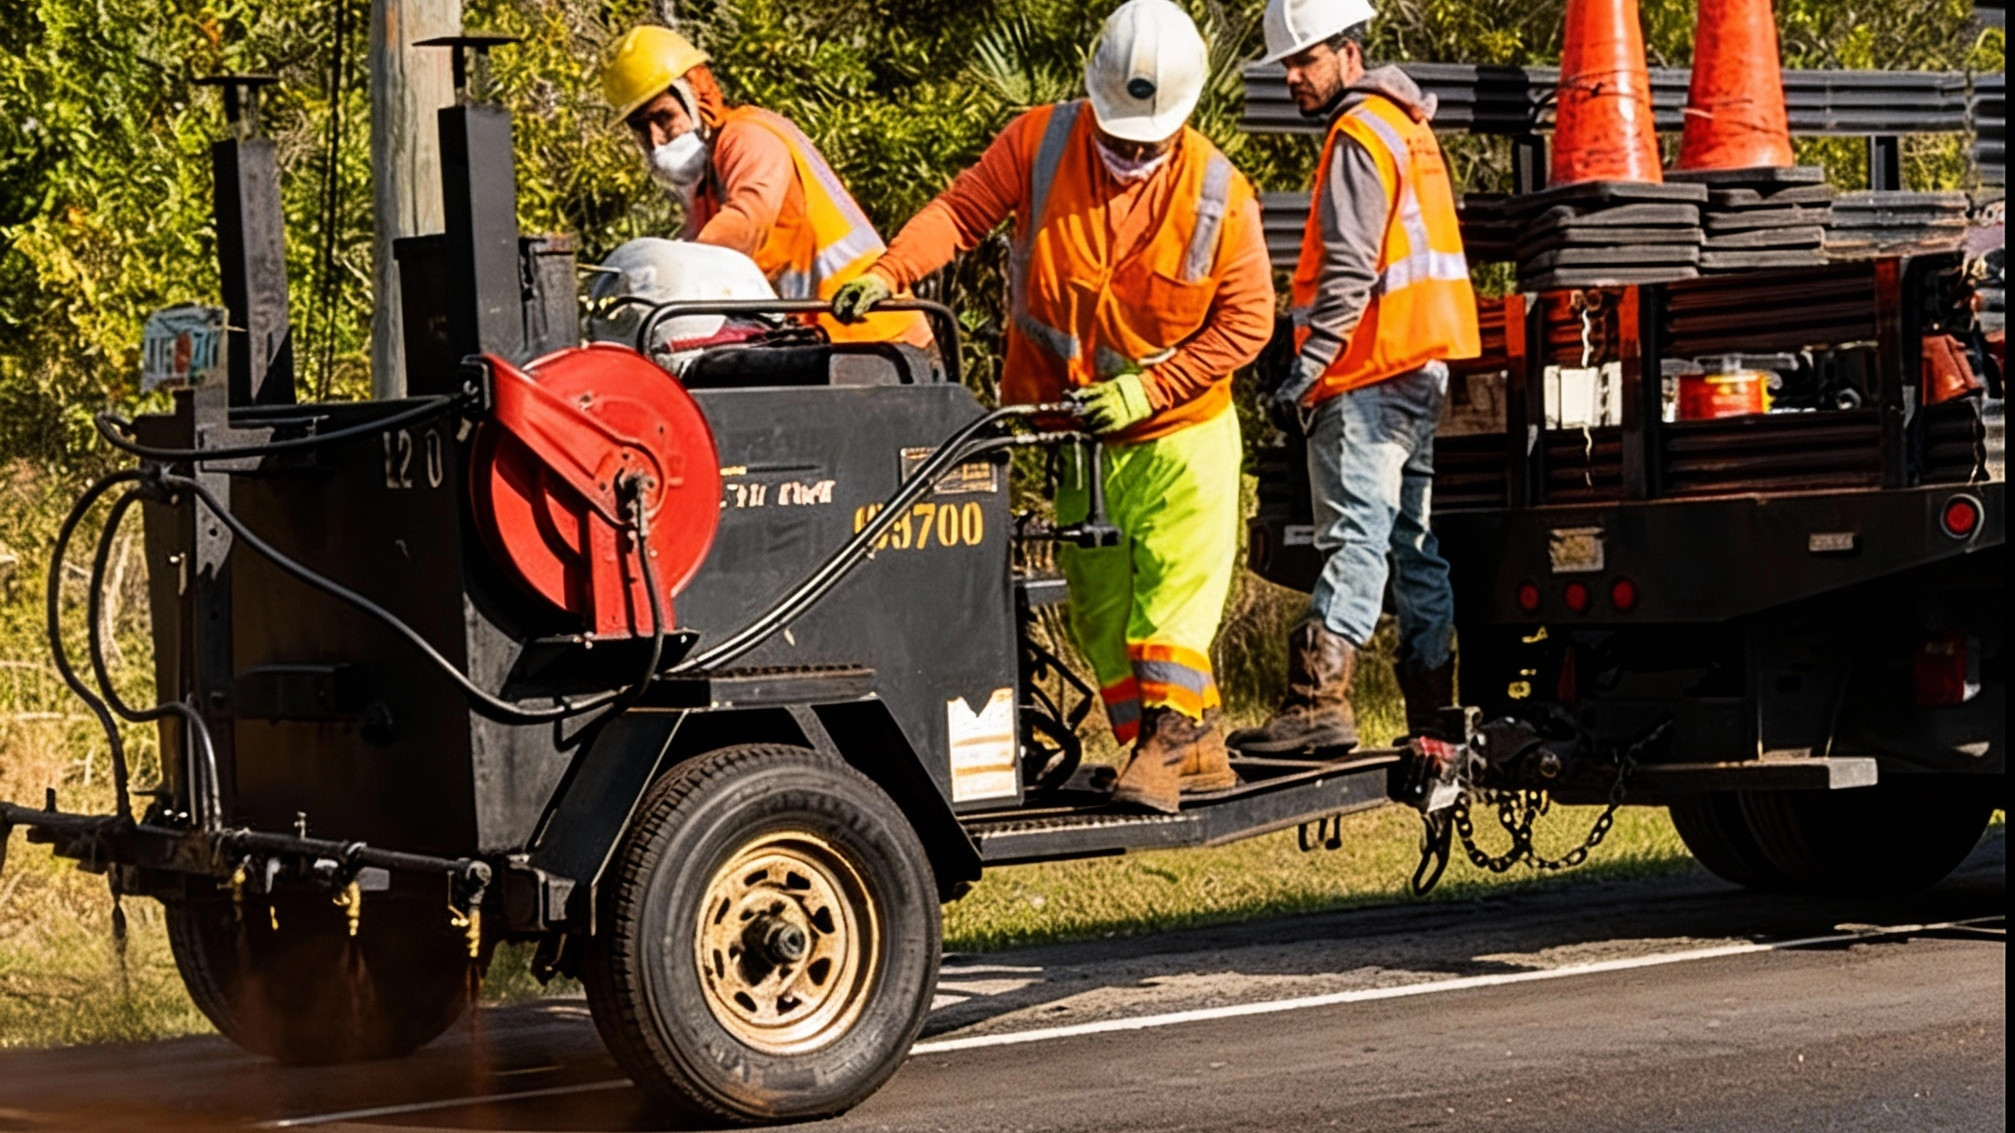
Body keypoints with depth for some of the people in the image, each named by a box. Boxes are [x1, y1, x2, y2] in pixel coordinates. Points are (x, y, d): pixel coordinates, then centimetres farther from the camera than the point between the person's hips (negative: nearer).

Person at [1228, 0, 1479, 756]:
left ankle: (1319, 698, -18)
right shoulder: (1407, 125, 21)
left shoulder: (1359, 135, -9)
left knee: (1355, 537, -14)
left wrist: (1304, 371, -18)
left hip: (1373, 377, -10)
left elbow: (1350, 274, -17)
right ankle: (1436, 713, 10)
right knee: (1418, 544, 9)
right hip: (1428, 366, 10)